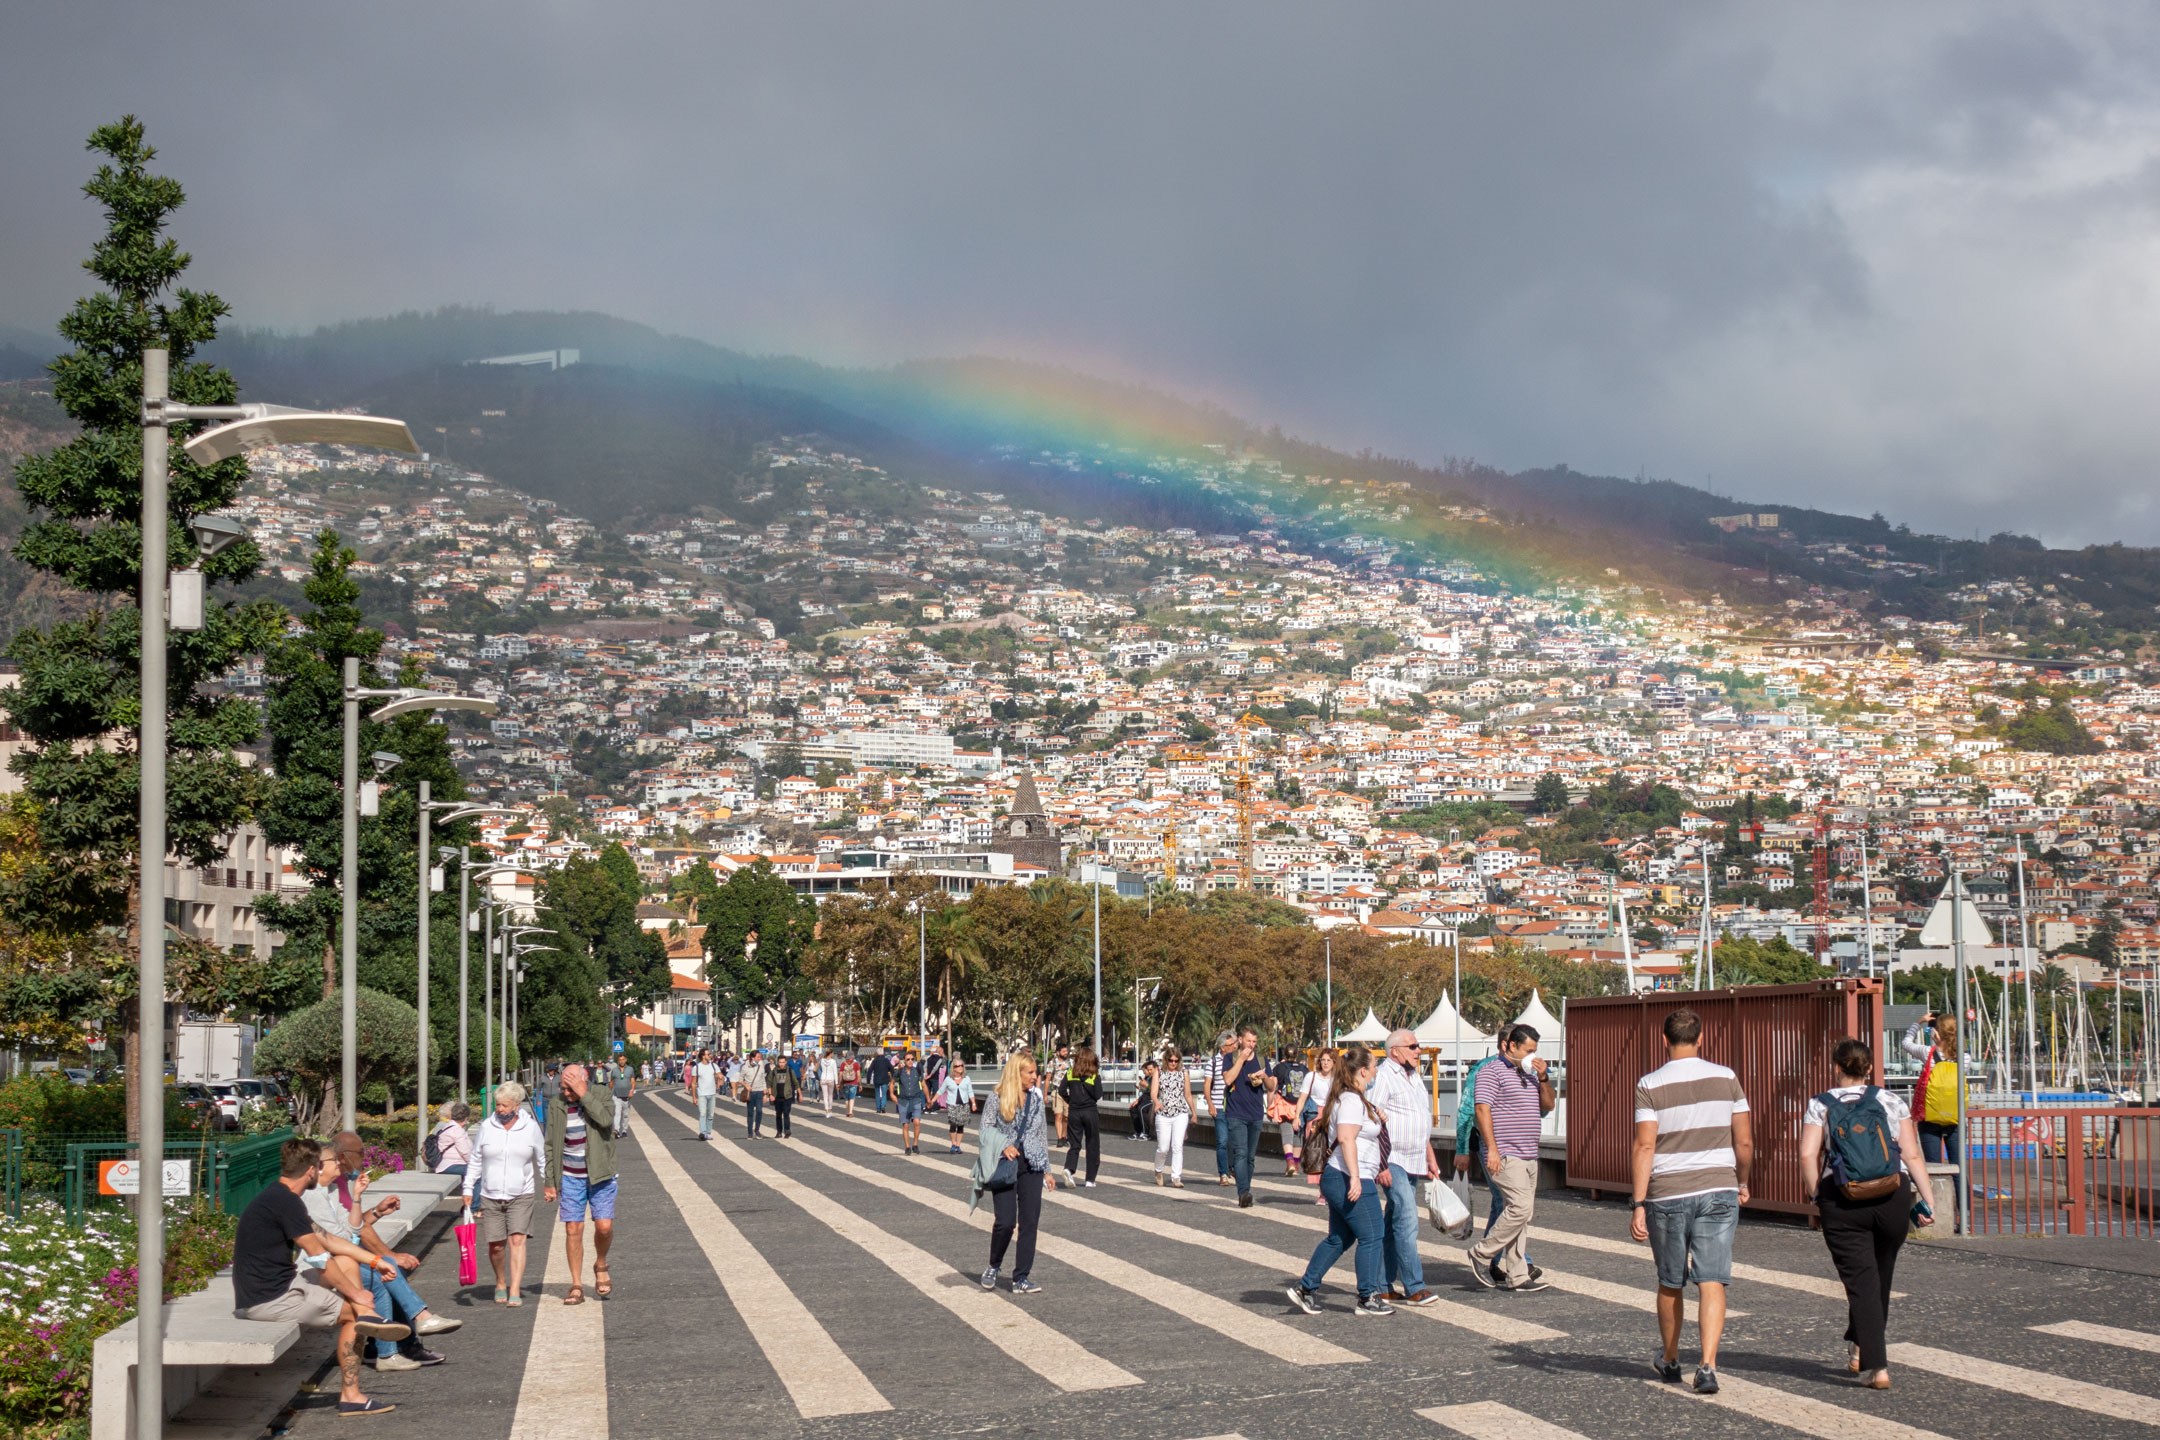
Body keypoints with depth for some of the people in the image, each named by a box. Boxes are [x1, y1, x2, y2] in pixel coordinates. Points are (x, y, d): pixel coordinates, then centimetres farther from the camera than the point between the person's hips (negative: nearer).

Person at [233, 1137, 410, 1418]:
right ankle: (349, 1394, 5)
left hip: (273, 1287, 10)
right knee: (352, 1314, 1)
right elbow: (319, 1257, -16)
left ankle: (368, 1317, -4)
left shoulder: (276, 1197, 15)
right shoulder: (286, 1202, -18)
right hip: (270, 1299, -10)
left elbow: (326, 1239, 23)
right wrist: (355, 1293, -5)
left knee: (347, 1263, 14)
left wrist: (374, 1261, 20)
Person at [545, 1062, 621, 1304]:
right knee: (573, 1230, -1)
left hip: (600, 1176, -2)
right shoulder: (559, 1107, 1)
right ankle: (576, 1287, 6)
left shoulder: (603, 1096, -5)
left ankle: (601, 1266, 19)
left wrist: (584, 1095, -23)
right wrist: (550, 1182, 4)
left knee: (604, 1226, -10)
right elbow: (551, 1147, 7)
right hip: (570, 1178, 2)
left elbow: (605, 1119, -26)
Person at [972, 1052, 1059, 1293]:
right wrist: (1003, 1146, -20)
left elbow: (1042, 1135, 16)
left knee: (1029, 1222, -2)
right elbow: (986, 1129, -2)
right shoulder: (996, 1100, -1)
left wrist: (1046, 1170, 15)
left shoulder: (1036, 1100, 11)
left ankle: (1021, 1278, 4)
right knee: (1005, 1221, -11)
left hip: (1031, 1165, 4)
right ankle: (994, 1266, 16)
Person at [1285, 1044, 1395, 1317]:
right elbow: (1346, 1138, -25)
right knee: (1371, 1237, -4)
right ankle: (1368, 1299, 1)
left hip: (1336, 1179, 11)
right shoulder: (1352, 1101, -15)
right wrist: (1355, 1177, -29)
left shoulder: (1347, 1098, 17)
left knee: (1338, 1238, 14)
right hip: (1351, 1181, -11)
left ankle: (1305, 1287, 16)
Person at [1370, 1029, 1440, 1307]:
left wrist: (1431, 1158, 24)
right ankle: (1414, 1288, -13)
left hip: (1413, 1164, 9)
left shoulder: (1413, 1077, 18)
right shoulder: (1382, 1076, -11)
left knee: (1392, 1225, 10)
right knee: (1407, 1221, -13)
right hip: (1392, 1160, -9)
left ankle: (1384, 1286, 14)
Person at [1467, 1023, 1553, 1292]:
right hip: (1506, 1156, -9)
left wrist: (1543, 1077, 5)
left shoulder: (1529, 1074, 20)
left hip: (1529, 1156, 9)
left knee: (1523, 1214, 6)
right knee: (1521, 1206, -19)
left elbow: (1547, 1105, 22)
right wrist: (1492, 1149, -20)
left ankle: (1515, 1276, 8)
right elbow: (1483, 1110, -13)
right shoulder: (1492, 1072, -6)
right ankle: (1481, 1254, -6)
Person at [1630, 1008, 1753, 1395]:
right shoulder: (1726, 1078, 1)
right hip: (1718, 1191, 1)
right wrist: (1742, 1183, 21)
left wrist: (1638, 1206, -10)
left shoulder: (1650, 1085, -6)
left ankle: (1670, 1360, 30)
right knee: (1712, 1282, -2)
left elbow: (1645, 1147, -11)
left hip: (1668, 1194, -1)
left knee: (1670, 1282, 15)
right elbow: (1744, 1141, 4)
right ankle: (1707, 1366, -15)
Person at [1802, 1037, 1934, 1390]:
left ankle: (1876, 1366, -8)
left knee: (1861, 1281, 0)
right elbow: (1913, 1156, 2)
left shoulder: (1819, 1105, 5)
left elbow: (1808, 1155, -5)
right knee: (1881, 1275, 19)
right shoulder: (1892, 1102, 9)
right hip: (1893, 1195, 2)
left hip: (1842, 1200, -2)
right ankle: (1861, 1350, 31)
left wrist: (1817, 1195, 3)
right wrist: (1927, 1200, 3)